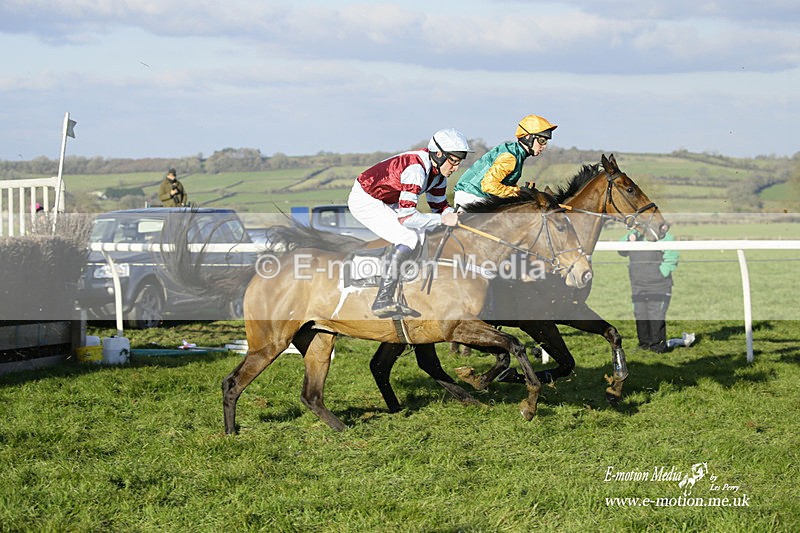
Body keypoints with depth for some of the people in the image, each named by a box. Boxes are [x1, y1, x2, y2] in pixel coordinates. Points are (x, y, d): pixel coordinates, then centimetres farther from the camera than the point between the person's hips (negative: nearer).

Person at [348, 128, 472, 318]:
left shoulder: (437, 170, -2)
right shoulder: (416, 168, -31)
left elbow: (439, 206, 9)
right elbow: (406, 216, -34)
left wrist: (455, 215, -10)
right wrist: (442, 219, -31)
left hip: (385, 202, 10)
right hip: (365, 200, -10)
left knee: (420, 235, 6)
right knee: (409, 239, -20)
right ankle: (383, 301, -21)